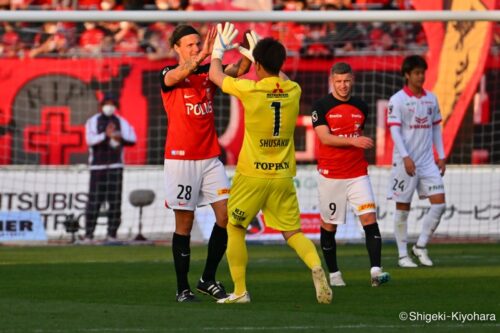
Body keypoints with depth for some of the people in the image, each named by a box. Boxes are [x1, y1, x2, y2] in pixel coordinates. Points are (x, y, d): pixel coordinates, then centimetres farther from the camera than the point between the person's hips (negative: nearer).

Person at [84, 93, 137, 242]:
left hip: (115, 167, 3)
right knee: (94, 201, -7)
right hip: (97, 167, -3)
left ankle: (112, 234, 2)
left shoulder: (121, 122, 12)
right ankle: (88, 234, -5)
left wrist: (120, 139, -16)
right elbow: (90, 140, -11)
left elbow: (132, 139, 4)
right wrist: (106, 135, -26)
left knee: (115, 201, -2)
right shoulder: (93, 122, 4)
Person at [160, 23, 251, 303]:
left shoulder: (208, 72, 9)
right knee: (184, 224, -2)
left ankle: (208, 279, 9)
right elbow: (177, 76, -28)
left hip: (210, 158, 5)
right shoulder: (169, 75, -4)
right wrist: (203, 56, -45)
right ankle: (183, 288, 5)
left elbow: (238, 70, -5)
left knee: (227, 215, -4)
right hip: (180, 158, -5)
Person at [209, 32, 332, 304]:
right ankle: (317, 268, -20)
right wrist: (258, 54, 39)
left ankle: (240, 291, 10)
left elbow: (215, 74, 7)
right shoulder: (293, 91, 1)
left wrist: (218, 50, 27)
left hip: (252, 176, -3)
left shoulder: (249, 89, -11)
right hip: (283, 176, 3)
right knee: (292, 232, 8)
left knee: (234, 229, 13)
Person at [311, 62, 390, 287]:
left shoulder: (360, 106, 9)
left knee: (369, 218, -13)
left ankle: (376, 270, -20)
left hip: (358, 174, 3)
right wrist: (353, 141, -27)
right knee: (329, 226, 6)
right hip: (330, 174, -3)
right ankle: (333, 273, 20)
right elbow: (325, 137, -17)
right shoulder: (321, 106, -5)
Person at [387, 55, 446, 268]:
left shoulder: (431, 99, 10)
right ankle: (403, 255, 10)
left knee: (439, 203, -5)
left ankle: (421, 246, 9)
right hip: (405, 162, -5)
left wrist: (441, 156, 11)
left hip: (427, 162, 5)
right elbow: (395, 130, -13)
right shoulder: (397, 100, -7)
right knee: (403, 208, 2)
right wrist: (405, 157, -23)